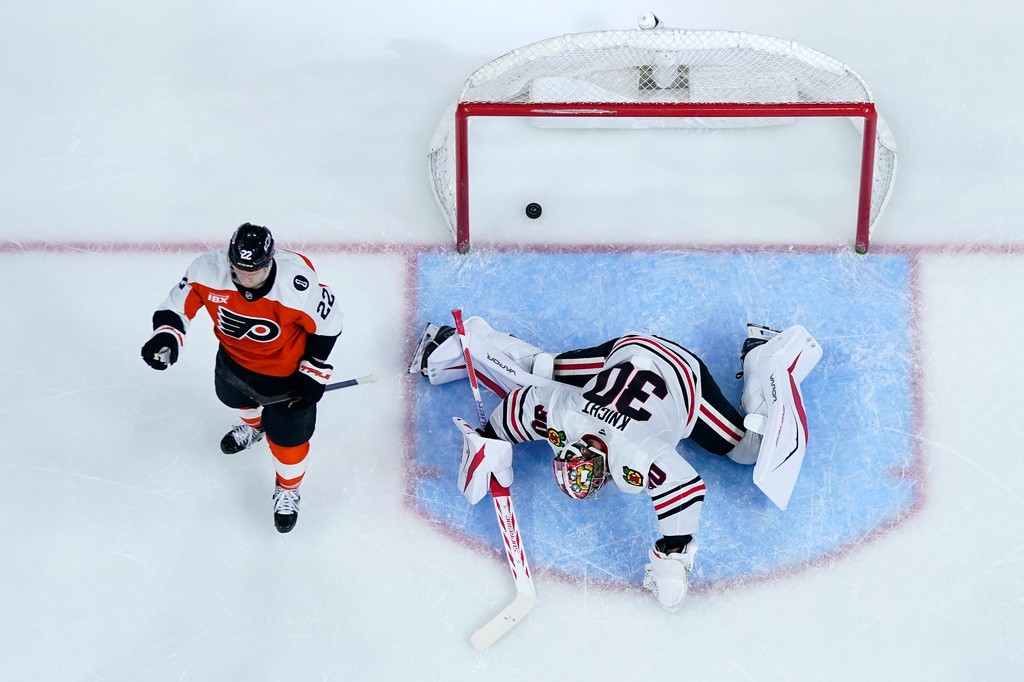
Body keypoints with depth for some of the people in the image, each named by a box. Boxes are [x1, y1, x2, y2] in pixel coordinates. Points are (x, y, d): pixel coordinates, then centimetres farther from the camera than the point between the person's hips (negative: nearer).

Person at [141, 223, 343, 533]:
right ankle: (254, 425, 72)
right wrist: (166, 336, -36)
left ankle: (287, 490, 43)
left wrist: (313, 373, -15)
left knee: (287, 434, 11)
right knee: (233, 394, 33)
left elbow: (327, 324, -22)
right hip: (235, 355, 4)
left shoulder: (298, 284, -39)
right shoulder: (209, 269, -31)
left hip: (286, 369, -4)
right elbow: (179, 304, -17)